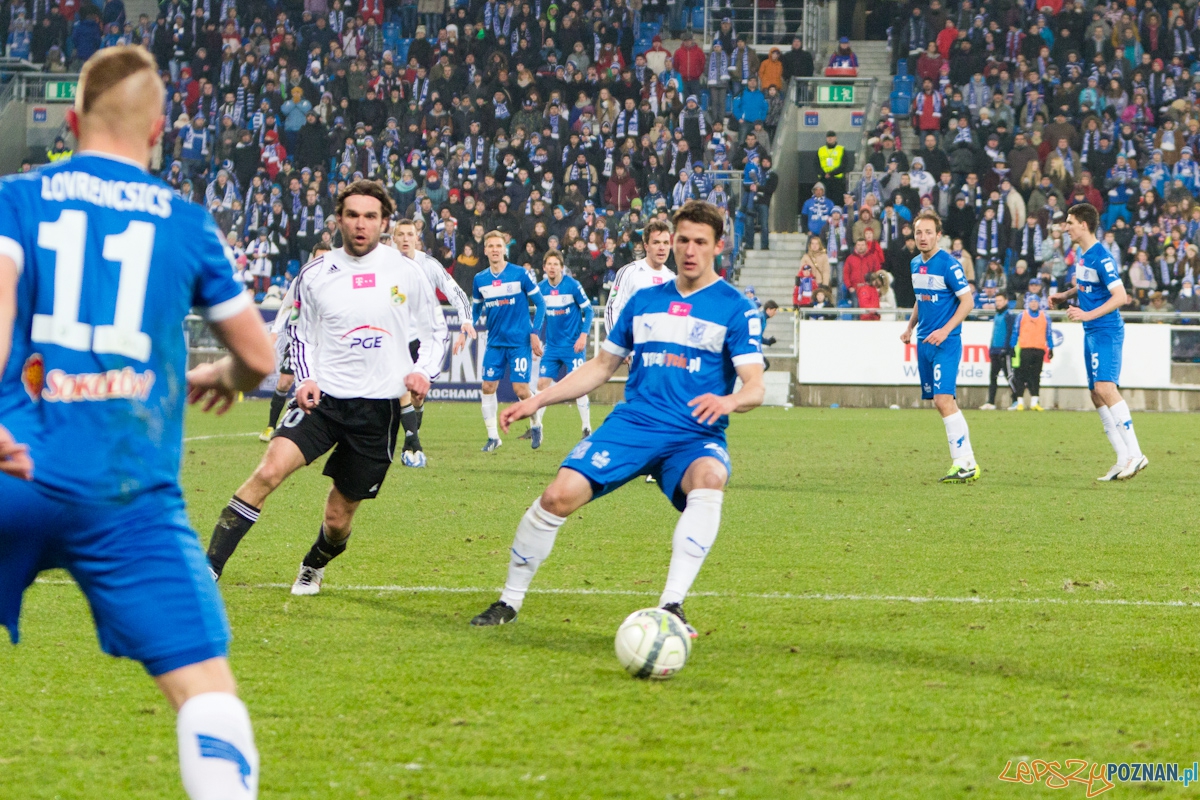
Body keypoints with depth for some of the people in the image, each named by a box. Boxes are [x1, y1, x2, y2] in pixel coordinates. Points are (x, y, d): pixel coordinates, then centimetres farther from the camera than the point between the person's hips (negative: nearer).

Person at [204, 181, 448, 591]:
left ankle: (314, 566, 43)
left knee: (339, 516, 8)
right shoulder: (315, 274, 2)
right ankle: (209, 569, -23)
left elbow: (435, 330, 12)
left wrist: (424, 372, -6)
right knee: (269, 470, -24)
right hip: (323, 398, 0)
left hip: (379, 407, 0)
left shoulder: (406, 273, 0)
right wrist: (305, 379, -2)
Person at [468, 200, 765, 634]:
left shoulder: (735, 309, 1)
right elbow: (602, 366, 23)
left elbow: (755, 386, -9)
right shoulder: (644, 301, 15)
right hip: (631, 424, 3)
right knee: (559, 496, -17)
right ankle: (509, 601, 3)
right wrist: (537, 401, 14)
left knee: (708, 482, -39)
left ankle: (671, 606, -40)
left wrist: (729, 401, -33)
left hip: (695, 436, -3)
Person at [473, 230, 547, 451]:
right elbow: (475, 307, 19)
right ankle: (493, 436, 11)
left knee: (521, 389, -8)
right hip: (495, 342, 4)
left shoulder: (520, 274, -8)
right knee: (488, 387, -2)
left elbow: (540, 303, -2)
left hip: (520, 341, -4)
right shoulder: (480, 280, 3)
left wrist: (534, 332, -8)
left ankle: (536, 426, 18)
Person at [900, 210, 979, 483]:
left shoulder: (948, 264, -11)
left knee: (943, 399, -17)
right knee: (939, 401, 6)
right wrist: (910, 327, 15)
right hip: (924, 342, 8)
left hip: (946, 343, -8)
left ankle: (965, 464, -14)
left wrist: (945, 330, -20)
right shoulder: (915, 264, 12)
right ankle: (967, 463, 10)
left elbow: (968, 301, -12)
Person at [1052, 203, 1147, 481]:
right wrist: (1065, 294, 15)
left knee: (1105, 388, -22)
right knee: (1097, 396, 8)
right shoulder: (1083, 255, 12)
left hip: (1106, 331, -10)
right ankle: (1124, 459, 11)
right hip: (1091, 333, 10)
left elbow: (1120, 296, -21)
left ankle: (1135, 454, -20)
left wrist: (1088, 315, -24)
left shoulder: (1101, 257, -16)